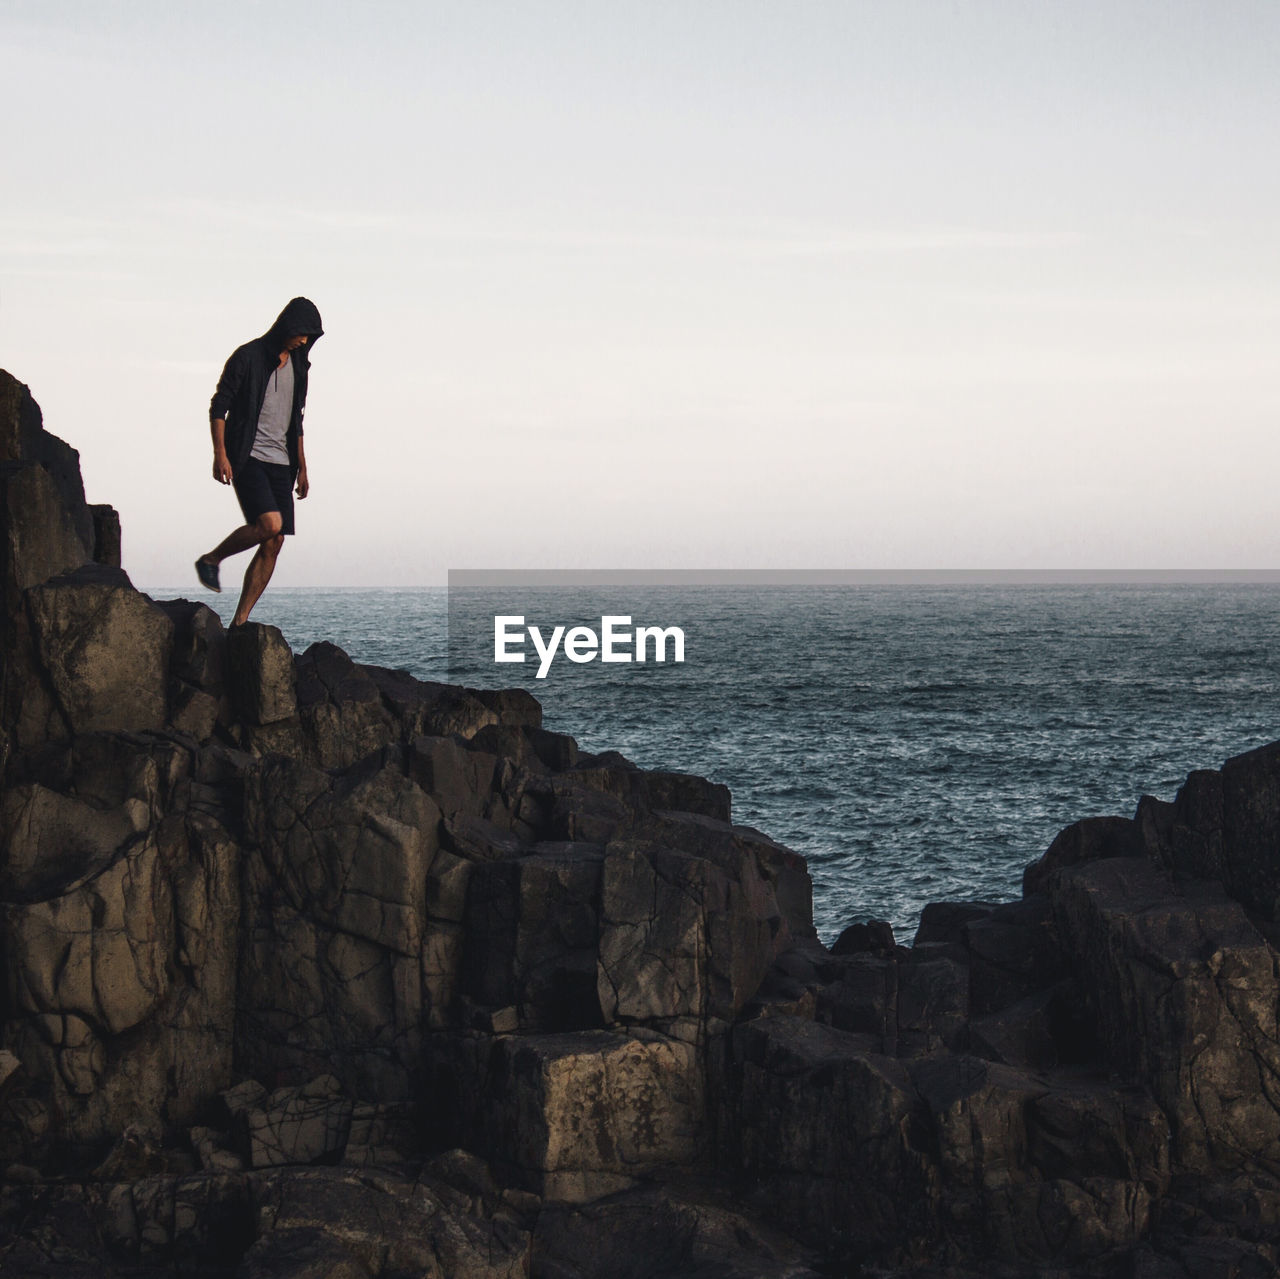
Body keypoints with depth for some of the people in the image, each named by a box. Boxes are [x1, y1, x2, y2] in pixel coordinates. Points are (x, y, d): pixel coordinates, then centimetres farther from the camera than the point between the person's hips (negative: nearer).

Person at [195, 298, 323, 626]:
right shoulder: (248, 356, -6)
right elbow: (218, 406, -7)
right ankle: (211, 560, -1)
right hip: (248, 459, -7)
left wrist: (302, 467, 20)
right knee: (270, 524, -25)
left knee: (274, 543, -2)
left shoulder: (298, 365, 15)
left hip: (280, 463, 7)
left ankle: (240, 620, 2)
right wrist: (220, 454, -16)